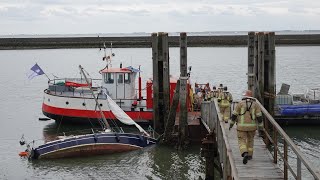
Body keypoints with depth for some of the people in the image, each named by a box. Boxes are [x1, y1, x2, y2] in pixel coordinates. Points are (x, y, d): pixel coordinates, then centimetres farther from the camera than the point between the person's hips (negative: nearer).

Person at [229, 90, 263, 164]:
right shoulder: (255, 104, 0)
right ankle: (249, 155, 29)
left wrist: (231, 124, 7)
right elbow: (259, 116, -4)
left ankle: (245, 154, -26)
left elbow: (234, 115, -3)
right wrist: (261, 125, 5)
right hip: (251, 126, 2)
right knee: (250, 139, 25)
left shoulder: (240, 103, -4)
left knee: (242, 142, -1)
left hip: (242, 126, -2)